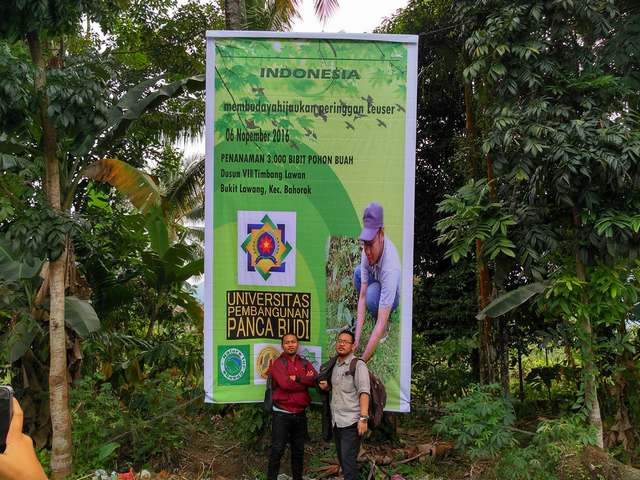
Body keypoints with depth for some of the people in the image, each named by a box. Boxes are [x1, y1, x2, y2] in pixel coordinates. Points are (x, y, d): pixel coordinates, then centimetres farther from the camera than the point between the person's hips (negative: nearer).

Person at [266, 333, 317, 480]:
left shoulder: (305, 363, 11)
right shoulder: (278, 363, -5)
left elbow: (315, 380, -6)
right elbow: (285, 383, -20)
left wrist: (297, 378, -19)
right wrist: (306, 381, -10)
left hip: (300, 414, 5)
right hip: (282, 414, -5)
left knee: (299, 450, 14)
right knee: (277, 450, -2)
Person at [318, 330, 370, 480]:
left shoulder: (358, 365, -7)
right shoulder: (334, 366, 14)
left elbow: (364, 392, -15)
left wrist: (363, 418, -25)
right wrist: (326, 386, 5)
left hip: (351, 422, -7)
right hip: (336, 422, 7)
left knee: (349, 462, -10)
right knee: (342, 460, 12)